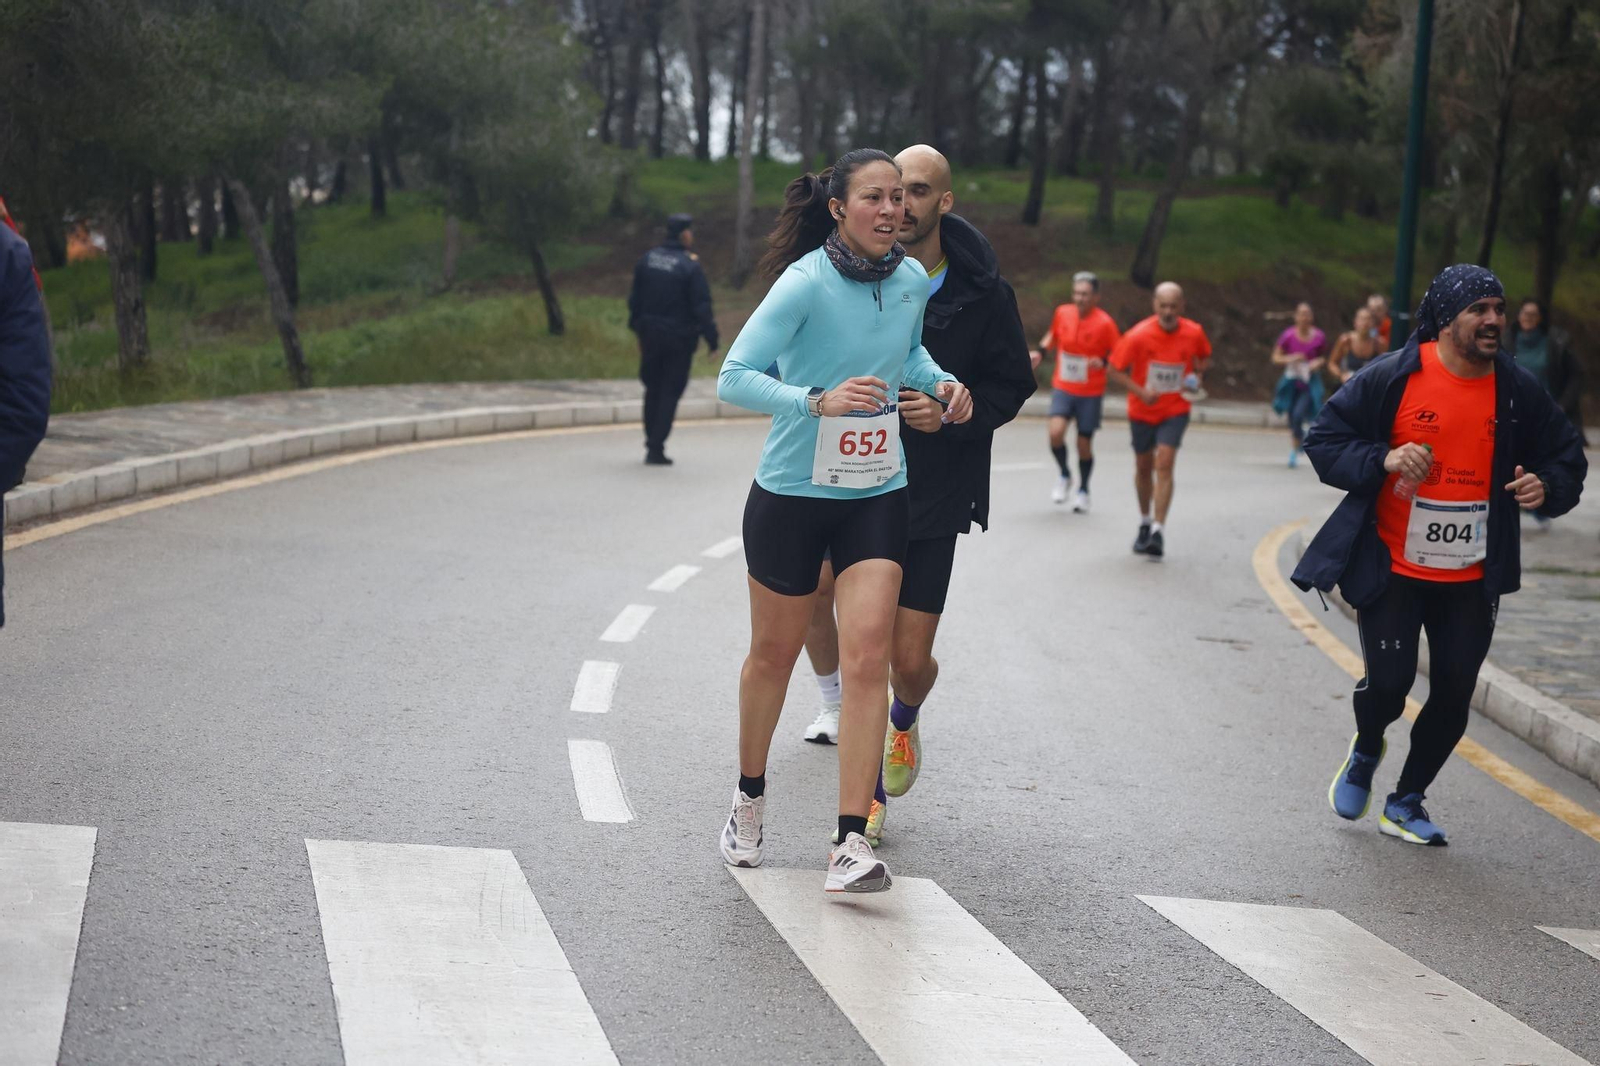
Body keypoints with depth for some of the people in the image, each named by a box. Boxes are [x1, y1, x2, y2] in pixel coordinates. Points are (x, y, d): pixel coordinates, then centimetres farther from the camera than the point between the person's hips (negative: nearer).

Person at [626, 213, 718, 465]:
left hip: (650, 334, 5)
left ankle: (651, 442, 25)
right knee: (670, 392, 1)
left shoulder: (647, 259, 4)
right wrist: (711, 338, -10)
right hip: (679, 338, -5)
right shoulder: (690, 266, -15)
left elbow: (634, 298, 9)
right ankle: (656, 448, -2)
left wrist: (637, 326, 19)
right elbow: (702, 307, -16)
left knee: (653, 389, 18)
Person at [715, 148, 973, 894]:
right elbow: (734, 378, -21)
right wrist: (820, 401, -34)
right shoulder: (805, 284, -18)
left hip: (877, 497, 3)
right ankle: (749, 801, 38)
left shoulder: (912, 280, 0)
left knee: (867, 656, -10)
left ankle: (852, 845, -10)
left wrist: (940, 383, 0)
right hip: (792, 495, -3)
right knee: (774, 653, 12)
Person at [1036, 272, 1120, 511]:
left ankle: (1083, 490, 30)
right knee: (1056, 432, -20)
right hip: (1063, 388, 2)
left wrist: (1103, 362, -26)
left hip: (1090, 393, -2)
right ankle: (1064, 476, 8)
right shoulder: (1062, 313, -2)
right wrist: (1041, 352, 2)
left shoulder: (1104, 323, -13)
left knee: (1084, 445, 5)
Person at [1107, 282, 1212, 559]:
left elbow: (1204, 357, 13)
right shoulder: (1138, 336, -17)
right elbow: (1114, 370, -10)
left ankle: (1158, 531, -17)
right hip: (1143, 411, 1)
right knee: (1144, 467, 14)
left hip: (1175, 410, 0)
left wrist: (1196, 375, -8)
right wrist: (1141, 392, -22)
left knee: (1164, 465, -16)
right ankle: (1145, 522, 37)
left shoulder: (1194, 333, -10)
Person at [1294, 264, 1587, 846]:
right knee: (1388, 682, -7)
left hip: (1472, 579, 3)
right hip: (1392, 569, -3)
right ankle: (1365, 753, 30)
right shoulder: (1393, 377, -10)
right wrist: (1382, 458, -21)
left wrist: (1548, 487, -13)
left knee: (1453, 694, 4)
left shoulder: (1519, 390, -1)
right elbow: (1323, 440, -4)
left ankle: (1407, 802, 26)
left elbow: (1567, 458, 10)